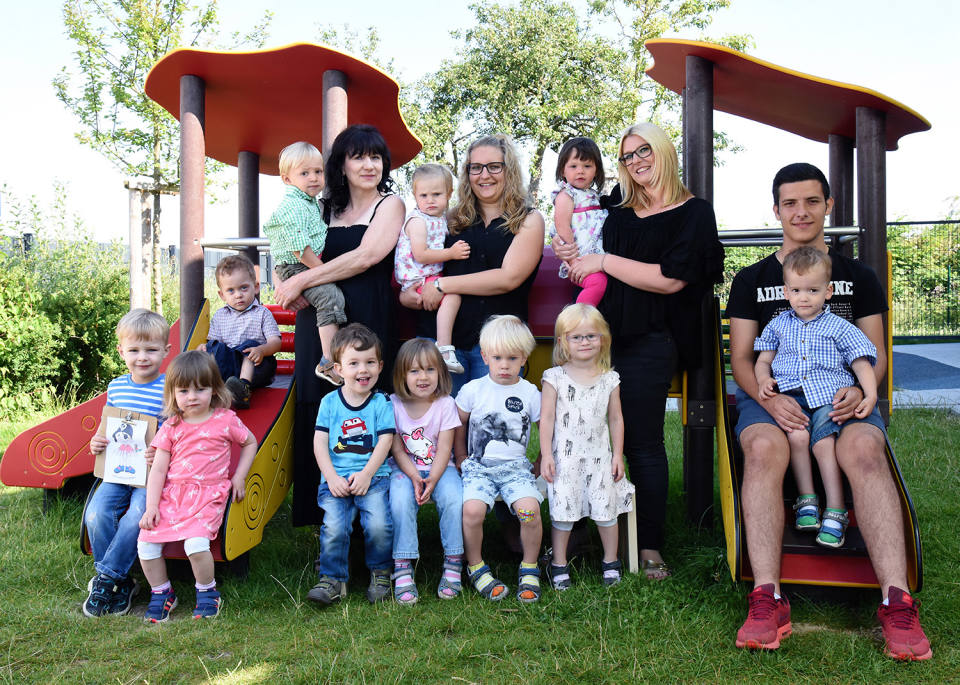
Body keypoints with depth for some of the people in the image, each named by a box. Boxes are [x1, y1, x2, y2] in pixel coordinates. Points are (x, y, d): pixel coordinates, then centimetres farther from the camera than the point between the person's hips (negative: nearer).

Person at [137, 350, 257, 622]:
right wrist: (151, 506, -4)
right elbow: (158, 469, 5)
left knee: (196, 543, -26)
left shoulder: (226, 420, 2)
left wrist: (239, 477, 7)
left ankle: (208, 593, 1)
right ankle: (161, 593, 14)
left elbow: (250, 442, 17)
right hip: (171, 493, 4)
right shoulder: (171, 427, 7)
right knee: (146, 542, -11)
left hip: (208, 495, -3)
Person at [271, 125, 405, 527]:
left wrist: (303, 281, -12)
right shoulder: (324, 207, 17)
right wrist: (288, 284, -5)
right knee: (315, 410, 3)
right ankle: (320, 511, 14)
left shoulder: (390, 204, 3)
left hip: (368, 319, -4)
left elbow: (367, 256, -11)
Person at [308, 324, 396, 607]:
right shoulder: (330, 402, 8)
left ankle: (380, 572, 6)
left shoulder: (381, 403, 5)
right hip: (336, 479, 1)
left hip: (373, 477, -1)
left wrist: (366, 475, -11)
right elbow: (320, 443, 4)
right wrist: (332, 478, -8)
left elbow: (385, 442, -1)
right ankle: (332, 578, 1)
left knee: (379, 525, -21)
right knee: (334, 528, -20)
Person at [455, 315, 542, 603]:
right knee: (472, 509, -27)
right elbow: (459, 426, 15)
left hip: (516, 466, 0)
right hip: (479, 466, 0)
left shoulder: (530, 393, 4)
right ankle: (476, 568, 0)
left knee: (529, 508, -26)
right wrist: (462, 459, 10)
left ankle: (530, 569, -1)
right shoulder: (473, 389, 3)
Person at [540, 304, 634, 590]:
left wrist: (617, 455, 5)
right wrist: (546, 455, -8)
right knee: (562, 511, 1)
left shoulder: (609, 379, 3)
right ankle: (559, 564, 17)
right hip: (565, 456, -2)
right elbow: (546, 418, -4)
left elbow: (615, 418, 8)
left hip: (600, 455, 2)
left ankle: (610, 561, 25)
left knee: (606, 509, 7)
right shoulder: (554, 378, -4)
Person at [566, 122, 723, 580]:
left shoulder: (694, 213, 1)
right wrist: (573, 252, 9)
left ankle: (649, 547, 10)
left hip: (648, 344, -5)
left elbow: (671, 279, -13)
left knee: (643, 444, -2)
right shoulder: (617, 206, 17)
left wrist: (604, 261, -11)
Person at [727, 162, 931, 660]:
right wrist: (769, 399, -13)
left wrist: (859, 391, -11)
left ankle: (896, 601, -38)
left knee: (864, 451, -34)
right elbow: (741, 358, 9)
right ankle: (767, 600, -40)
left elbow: (876, 354, 14)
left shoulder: (858, 277, 19)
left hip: (842, 399, 1)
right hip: (771, 399, 0)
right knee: (764, 449, -35)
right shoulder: (751, 280, 16)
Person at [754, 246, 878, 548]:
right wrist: (764, 379, -2)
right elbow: (763, 360, 21)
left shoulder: (839, 327, 13)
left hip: (827, 395, -1)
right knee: (797, 436, -28)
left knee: (823, 441, -25)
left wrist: (870, 395, -9)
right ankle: (806, 499, -12)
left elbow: (862, 364, 8)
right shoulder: (778, 325, 19)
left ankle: (835, 512, -19)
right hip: (789, 395, 2)